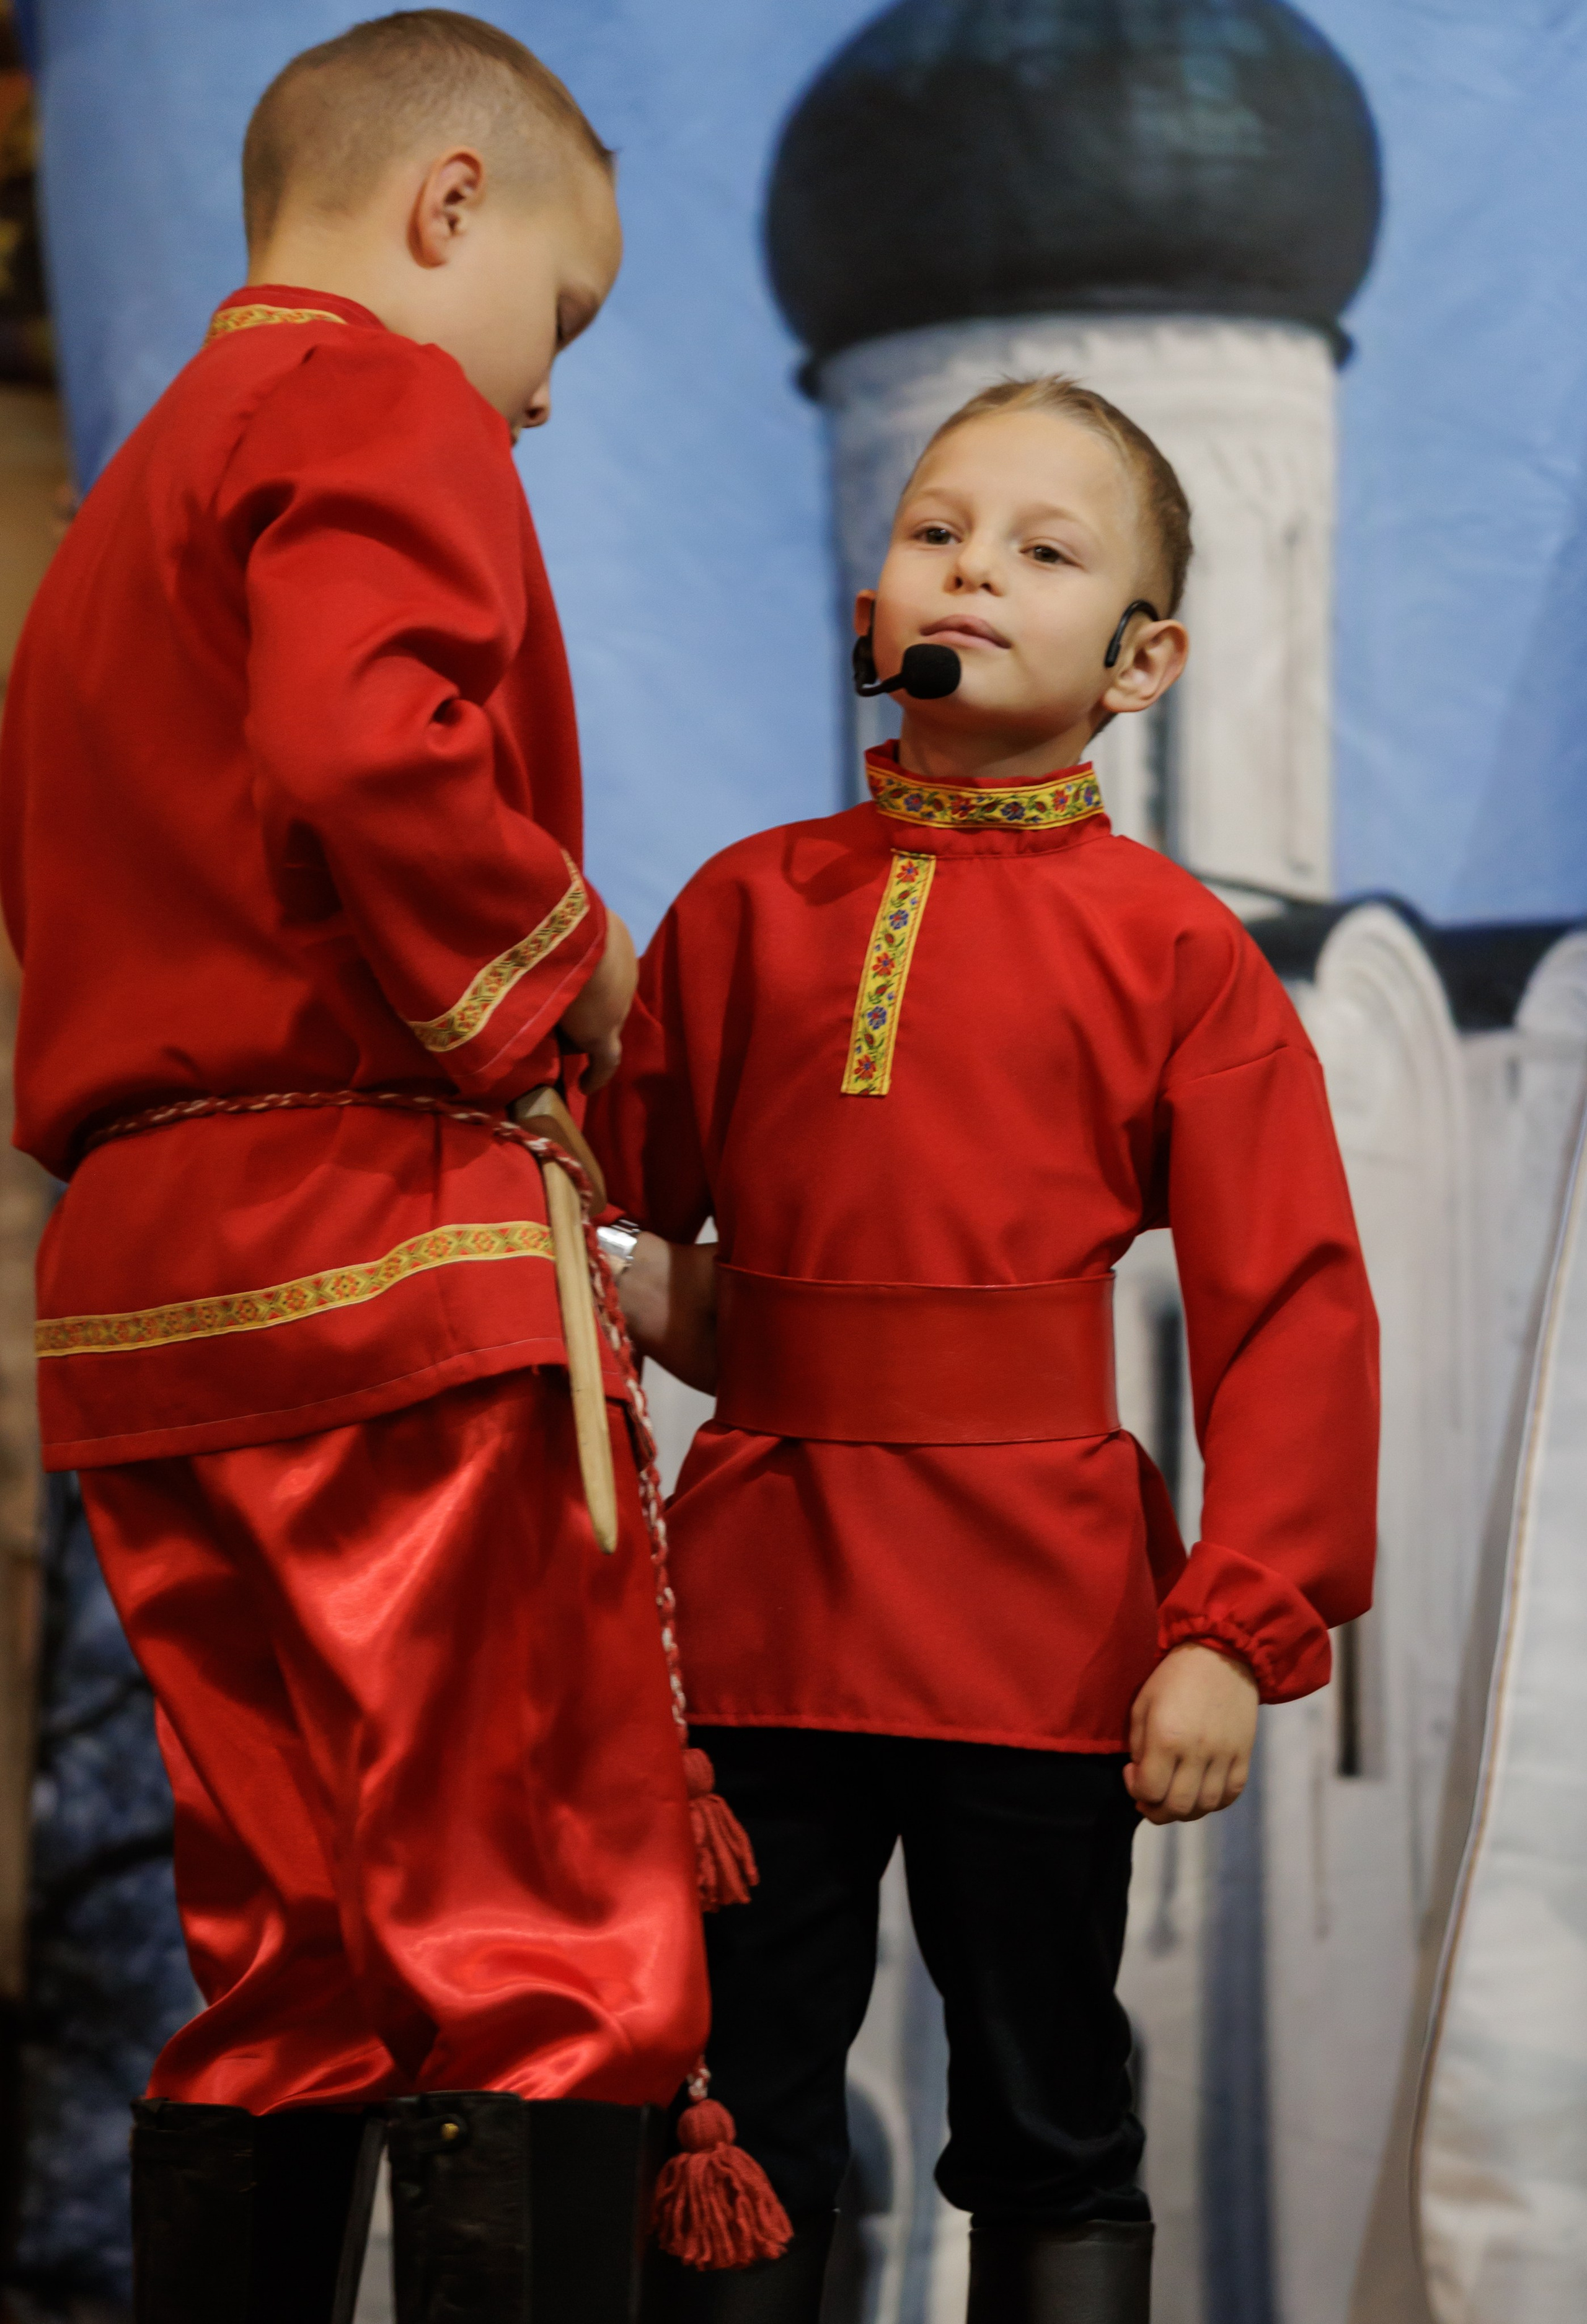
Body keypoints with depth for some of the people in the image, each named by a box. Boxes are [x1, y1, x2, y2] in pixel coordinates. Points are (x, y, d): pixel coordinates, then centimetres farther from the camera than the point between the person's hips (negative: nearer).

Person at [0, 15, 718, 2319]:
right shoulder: (385, 412, -2)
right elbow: (369, 746, -23)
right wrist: (553, 958, -7)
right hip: (392, 1242, -9)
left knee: (288, 1959, 11)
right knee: (545, 1947, -11)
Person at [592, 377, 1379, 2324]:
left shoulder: (1171, 947, 0)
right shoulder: (745, 907, 9)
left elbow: (1291, 1309, -5)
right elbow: (639, 1221, 22)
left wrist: (1234, 1632, -13)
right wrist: (650, 1298, -1)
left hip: (1039, 1618, -3)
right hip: (758, 1590, 3)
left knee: (1049, 2142, 7)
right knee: (737, 2131, 8)